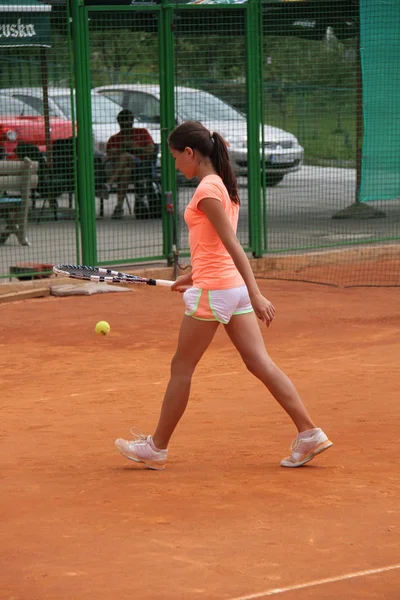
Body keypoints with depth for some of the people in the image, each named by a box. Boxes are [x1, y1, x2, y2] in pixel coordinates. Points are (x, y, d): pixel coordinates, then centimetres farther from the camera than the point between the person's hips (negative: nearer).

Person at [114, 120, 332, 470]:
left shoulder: (207, 189, -15)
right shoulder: (224, 185, 13)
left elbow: (232, 245, -21)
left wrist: (256, 296, -24)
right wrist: (192, 277, 27)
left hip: (214, 290, -9)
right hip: (233, 285, 9)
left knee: (182, 368, 4)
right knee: (260, 364, 5)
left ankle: (157, 447, 15)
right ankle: (309, 433, -1)